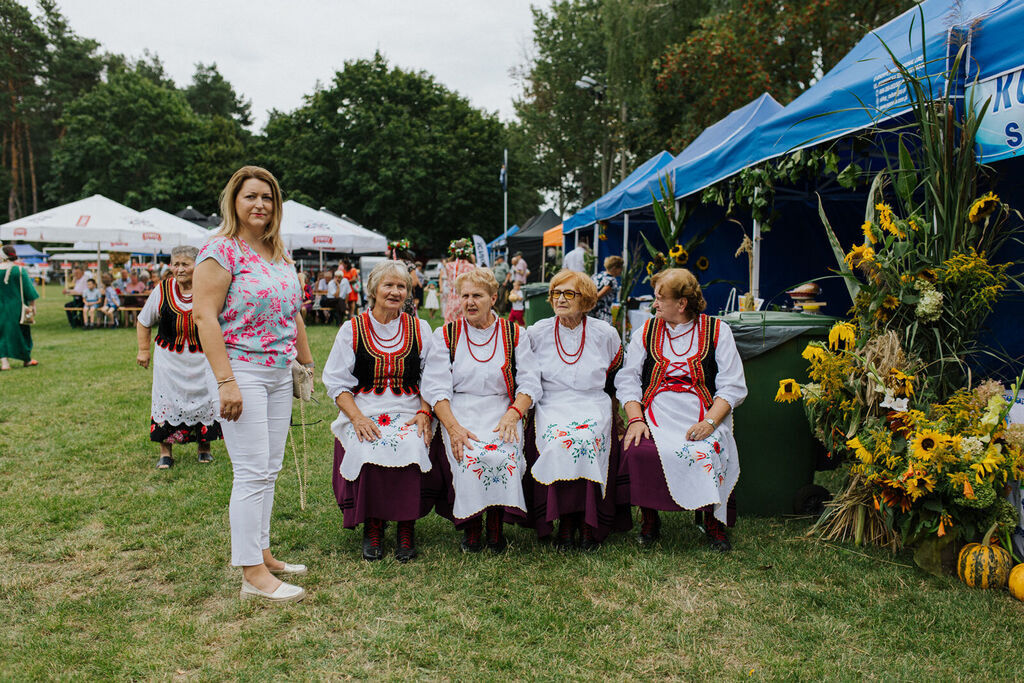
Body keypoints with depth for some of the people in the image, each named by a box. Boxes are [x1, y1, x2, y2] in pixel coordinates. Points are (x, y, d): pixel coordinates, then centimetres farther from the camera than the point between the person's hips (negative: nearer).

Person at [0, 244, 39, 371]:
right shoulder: (20, 270, -11)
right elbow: (28, 289, -8)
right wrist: (33, 304, 1)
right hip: (16, 307, -1)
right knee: (21, 331, 12)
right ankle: (27, 359, 24)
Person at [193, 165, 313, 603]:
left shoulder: (279, 253, 14)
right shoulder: (220, 250, -9)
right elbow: (205, 316, -15)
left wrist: (307, 362, 20)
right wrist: (226, 382, -21)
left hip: (279, 375, 8)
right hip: (242, 371, -8)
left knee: (269, 470, 12)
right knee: (252, 472, -7)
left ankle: (261, 553, 24)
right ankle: (252, 574, 2)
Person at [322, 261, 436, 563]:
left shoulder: (420, 329, 11)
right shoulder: (352, 329, 7)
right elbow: (336, 382, 4)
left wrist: (424, 414, -8)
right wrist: (358, 417, -11)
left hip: (409, 412, 1)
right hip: (363, 412, 0)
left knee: (412, 448, -31)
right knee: (367, 450, -31)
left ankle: (406, 526, -11)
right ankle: (372, 525, -7)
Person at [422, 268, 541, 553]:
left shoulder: (514, 334, 10)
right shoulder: (445, 335, 9)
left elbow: (530, 384, 4)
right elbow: (436, 388, 0)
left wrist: (512, 415, -16)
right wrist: (454, 427, -16)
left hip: (502, 411, 0)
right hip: (458, 413, 0)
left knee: (503, 456, -30)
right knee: (470, 458, -30)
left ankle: (496, 527, -10)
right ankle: (471, 527, -8)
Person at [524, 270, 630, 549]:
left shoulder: (605, 334, 8)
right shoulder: (536, 333, 8)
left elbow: (616, 376, 20)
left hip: (594, 406, 0)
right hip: (550, 407, 0)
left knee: (587, 441, -33)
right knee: (557, 443, -33)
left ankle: (588, 524, -18)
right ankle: (564, 522, -19)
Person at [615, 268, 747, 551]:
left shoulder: (717, 331, 7)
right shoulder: (646, 331, 14)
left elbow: (733, 387, 3)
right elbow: (627, 380, 9)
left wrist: (709, 422, -14)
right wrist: (636, 419, -8)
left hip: (702, 416, -1)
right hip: (654, 414, 2)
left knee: (705, 454, -33)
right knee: (638, 451, -29)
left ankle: (712, 522, -6)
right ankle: (649, 519, -4)